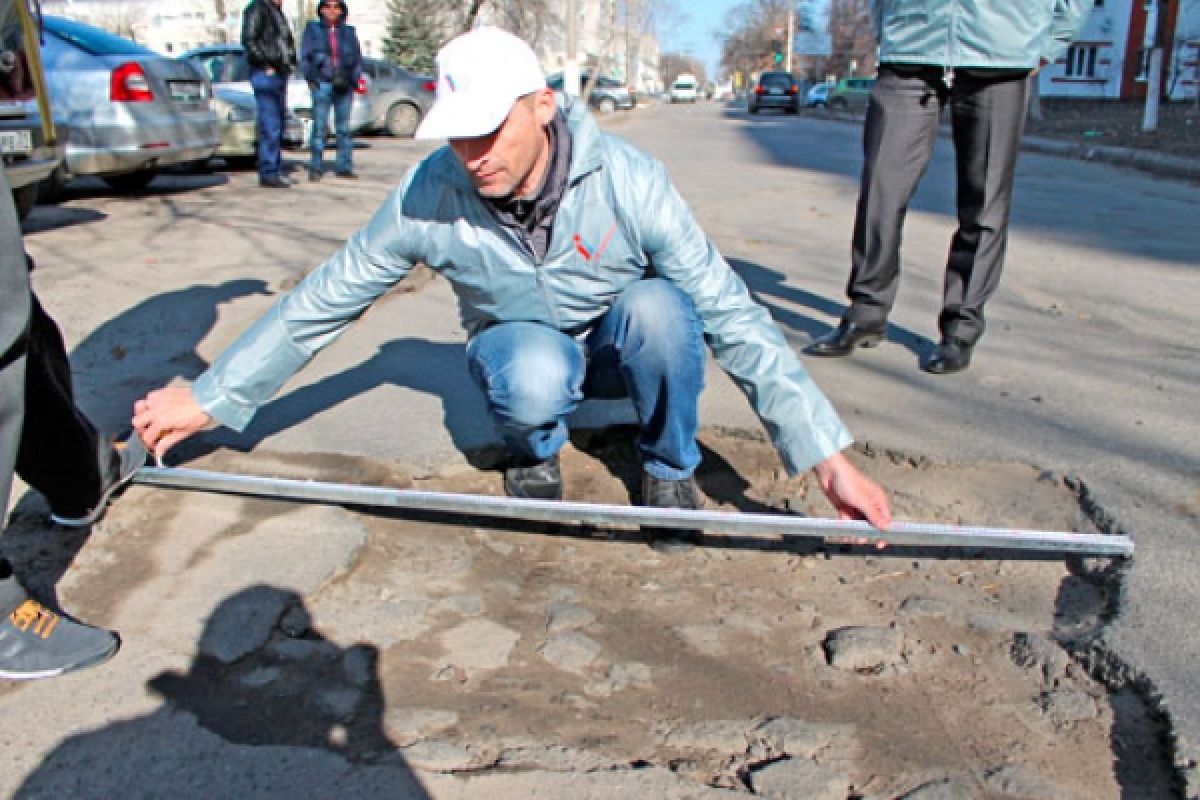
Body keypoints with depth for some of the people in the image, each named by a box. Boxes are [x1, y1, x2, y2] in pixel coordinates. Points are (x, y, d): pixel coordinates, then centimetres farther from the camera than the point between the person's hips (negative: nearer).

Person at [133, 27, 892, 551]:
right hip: (522, 353, 0)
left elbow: (731, 315, -30)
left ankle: (670, 473, -7)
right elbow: (322, 302, -14)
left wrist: (828, 455, -34)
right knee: (534, 372, -37)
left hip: (619, 347, 0)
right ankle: (536, 456, 0)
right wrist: (209, 399, -11)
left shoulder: (627, 181, -29)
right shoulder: (430, 194, -23)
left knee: (657, 307, -35)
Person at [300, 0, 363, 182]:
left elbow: (357, 57, 14)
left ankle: (344, 166, 9)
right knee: (319, 125, -7)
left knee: (344, 126, 4)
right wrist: (311, 78, -4)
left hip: (344, 85, 2)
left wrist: (356, 78, 1)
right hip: (322, 84, -2)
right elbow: (305, 56, 7)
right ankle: (316, 167, -4)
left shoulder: (348, 31, 14)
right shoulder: (313, 29, 8)